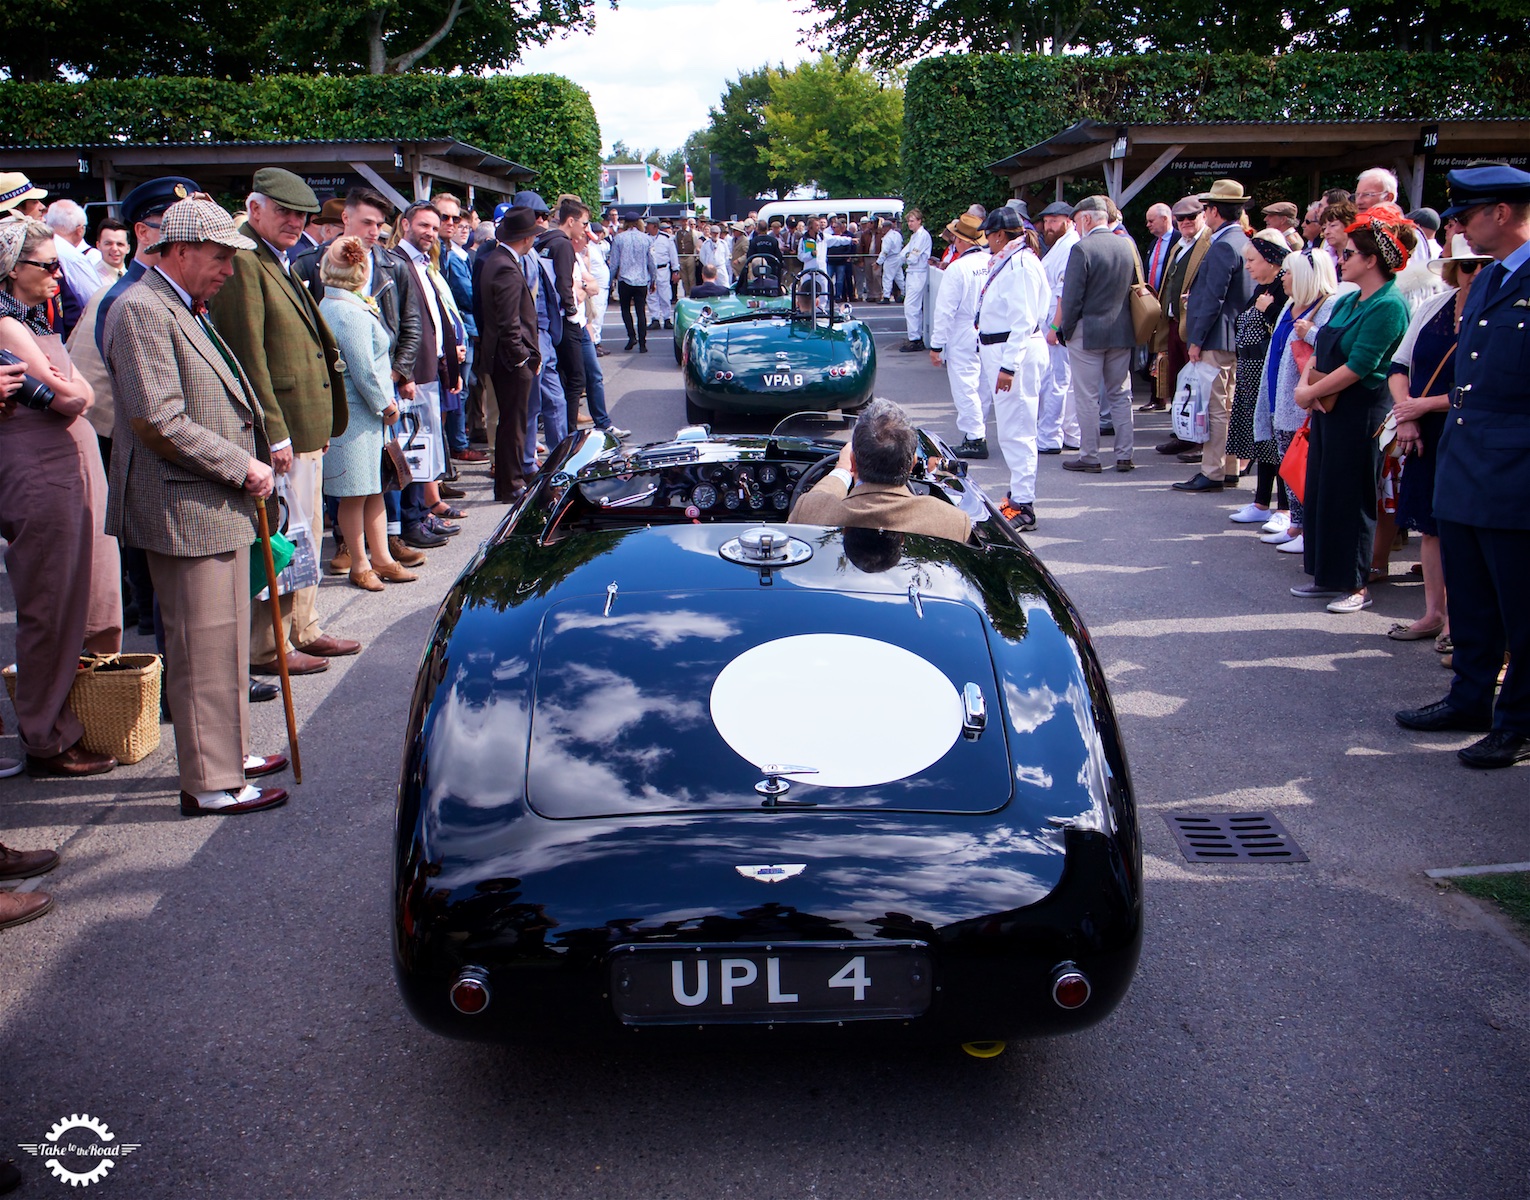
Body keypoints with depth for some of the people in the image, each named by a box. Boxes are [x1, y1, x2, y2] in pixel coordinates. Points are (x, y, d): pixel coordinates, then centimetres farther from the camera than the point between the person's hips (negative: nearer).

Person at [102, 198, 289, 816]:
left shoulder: (185, 311, 19)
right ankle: (210, 783, 3)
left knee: (225, 639, 18)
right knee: (203, 647, -5)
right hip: (186, 513, -11)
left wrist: (249, 464, 15)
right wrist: (241, 466, -15)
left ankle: (228, 751, 30)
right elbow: (159, 421, -22)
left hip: (219, 508, 11)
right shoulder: (141, 310, -14)